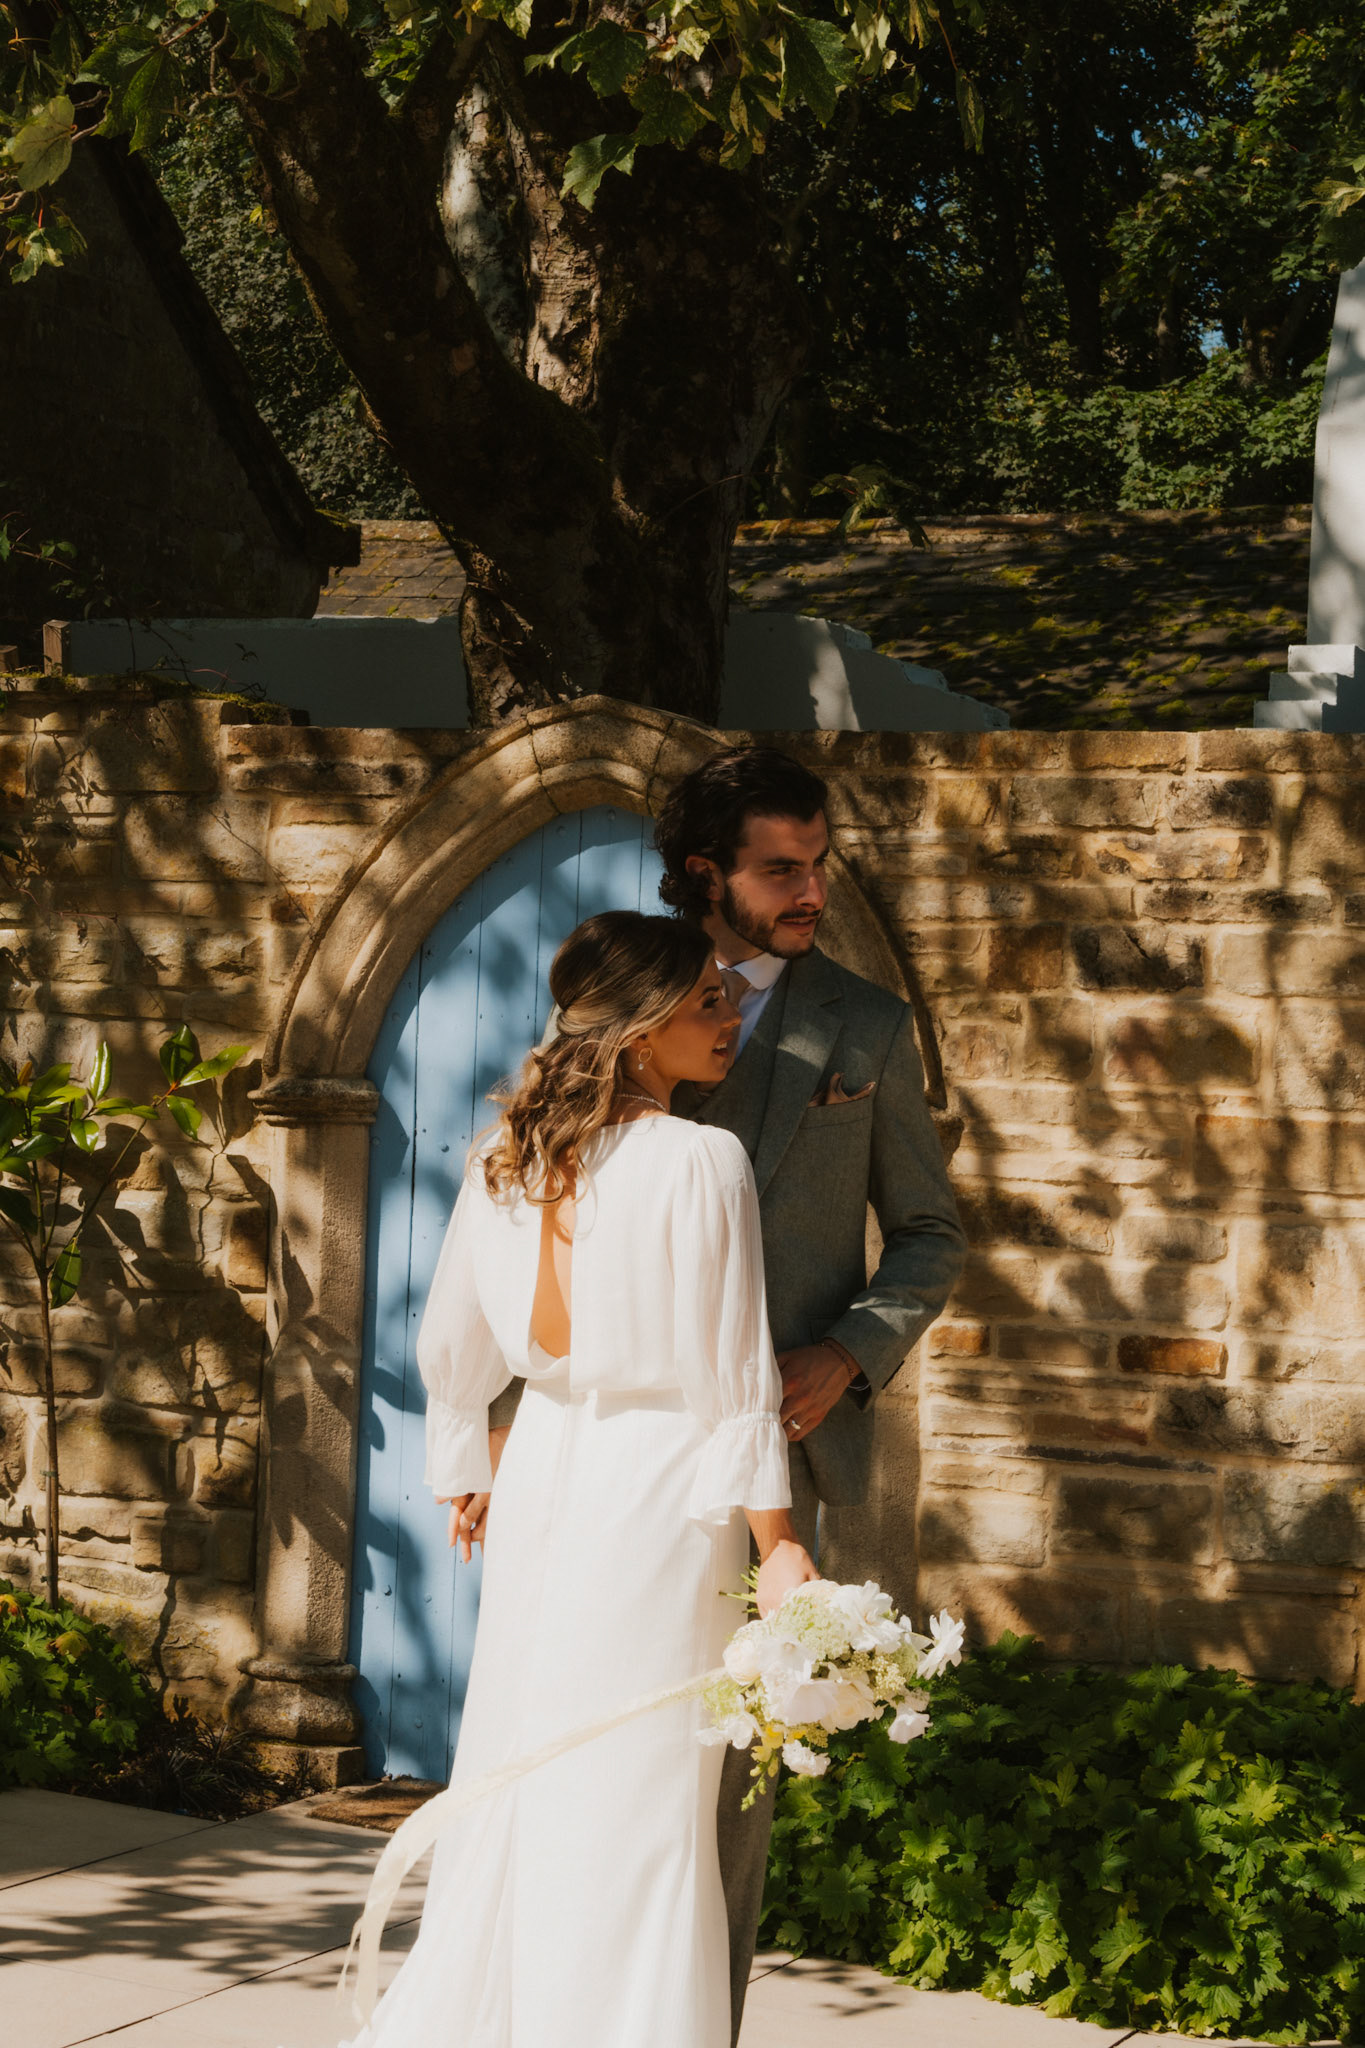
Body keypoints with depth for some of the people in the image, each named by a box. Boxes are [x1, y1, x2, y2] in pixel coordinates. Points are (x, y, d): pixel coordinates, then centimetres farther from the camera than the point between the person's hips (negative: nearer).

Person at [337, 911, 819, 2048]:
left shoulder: (506, 1160, 3)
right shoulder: (701, 1161, -17)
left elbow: (451, 1345, 12)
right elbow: (730, 1368, -16)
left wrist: (465, 1476, 26)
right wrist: (776, 1541, -10)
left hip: (542, 1481, 7)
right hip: (661, 1492, -6)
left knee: (520, 1765, 18)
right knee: (640, 1799, 2)